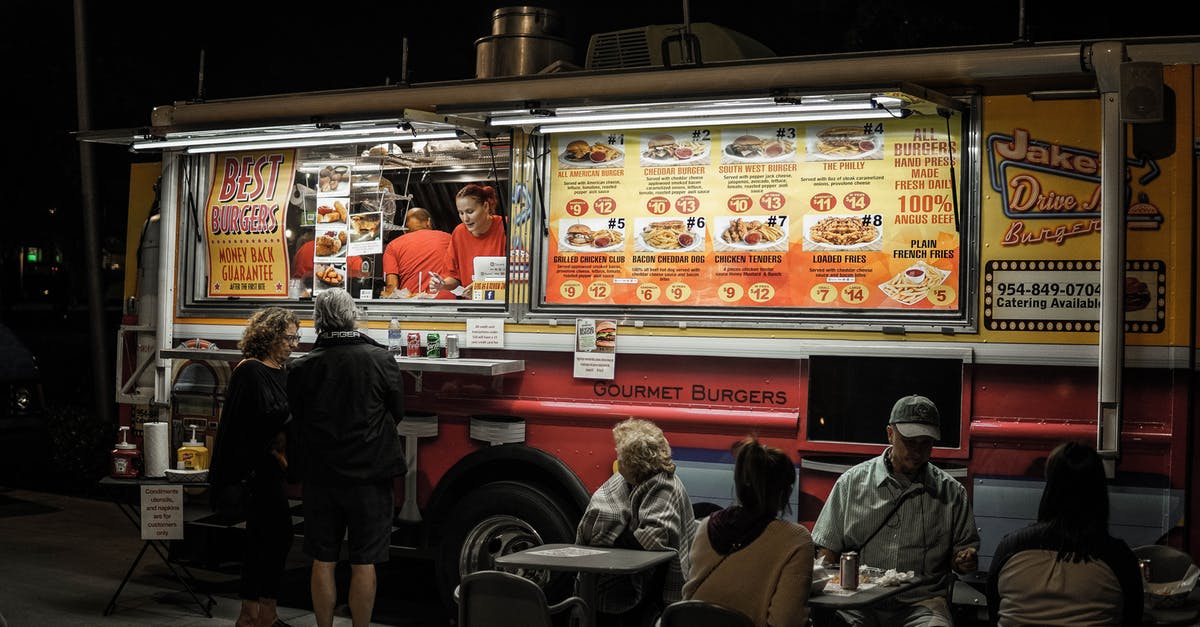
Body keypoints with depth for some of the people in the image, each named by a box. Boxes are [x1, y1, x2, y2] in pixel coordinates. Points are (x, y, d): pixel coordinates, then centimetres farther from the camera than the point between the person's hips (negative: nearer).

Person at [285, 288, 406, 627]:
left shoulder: (301, 368, -7)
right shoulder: (380, 359, -11)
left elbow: (296, 421, 6)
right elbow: (397, 412, 3)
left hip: (320, 475, 2)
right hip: (370, 474, -1)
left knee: (323, 562, 10)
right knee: (364, 563, 6)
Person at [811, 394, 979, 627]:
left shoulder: (951, 492, 11)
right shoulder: (851, 482, 9)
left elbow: (963, 549, 20)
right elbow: (827, 549, 10)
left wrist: (964, 561, -4)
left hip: (921, 601, 0)